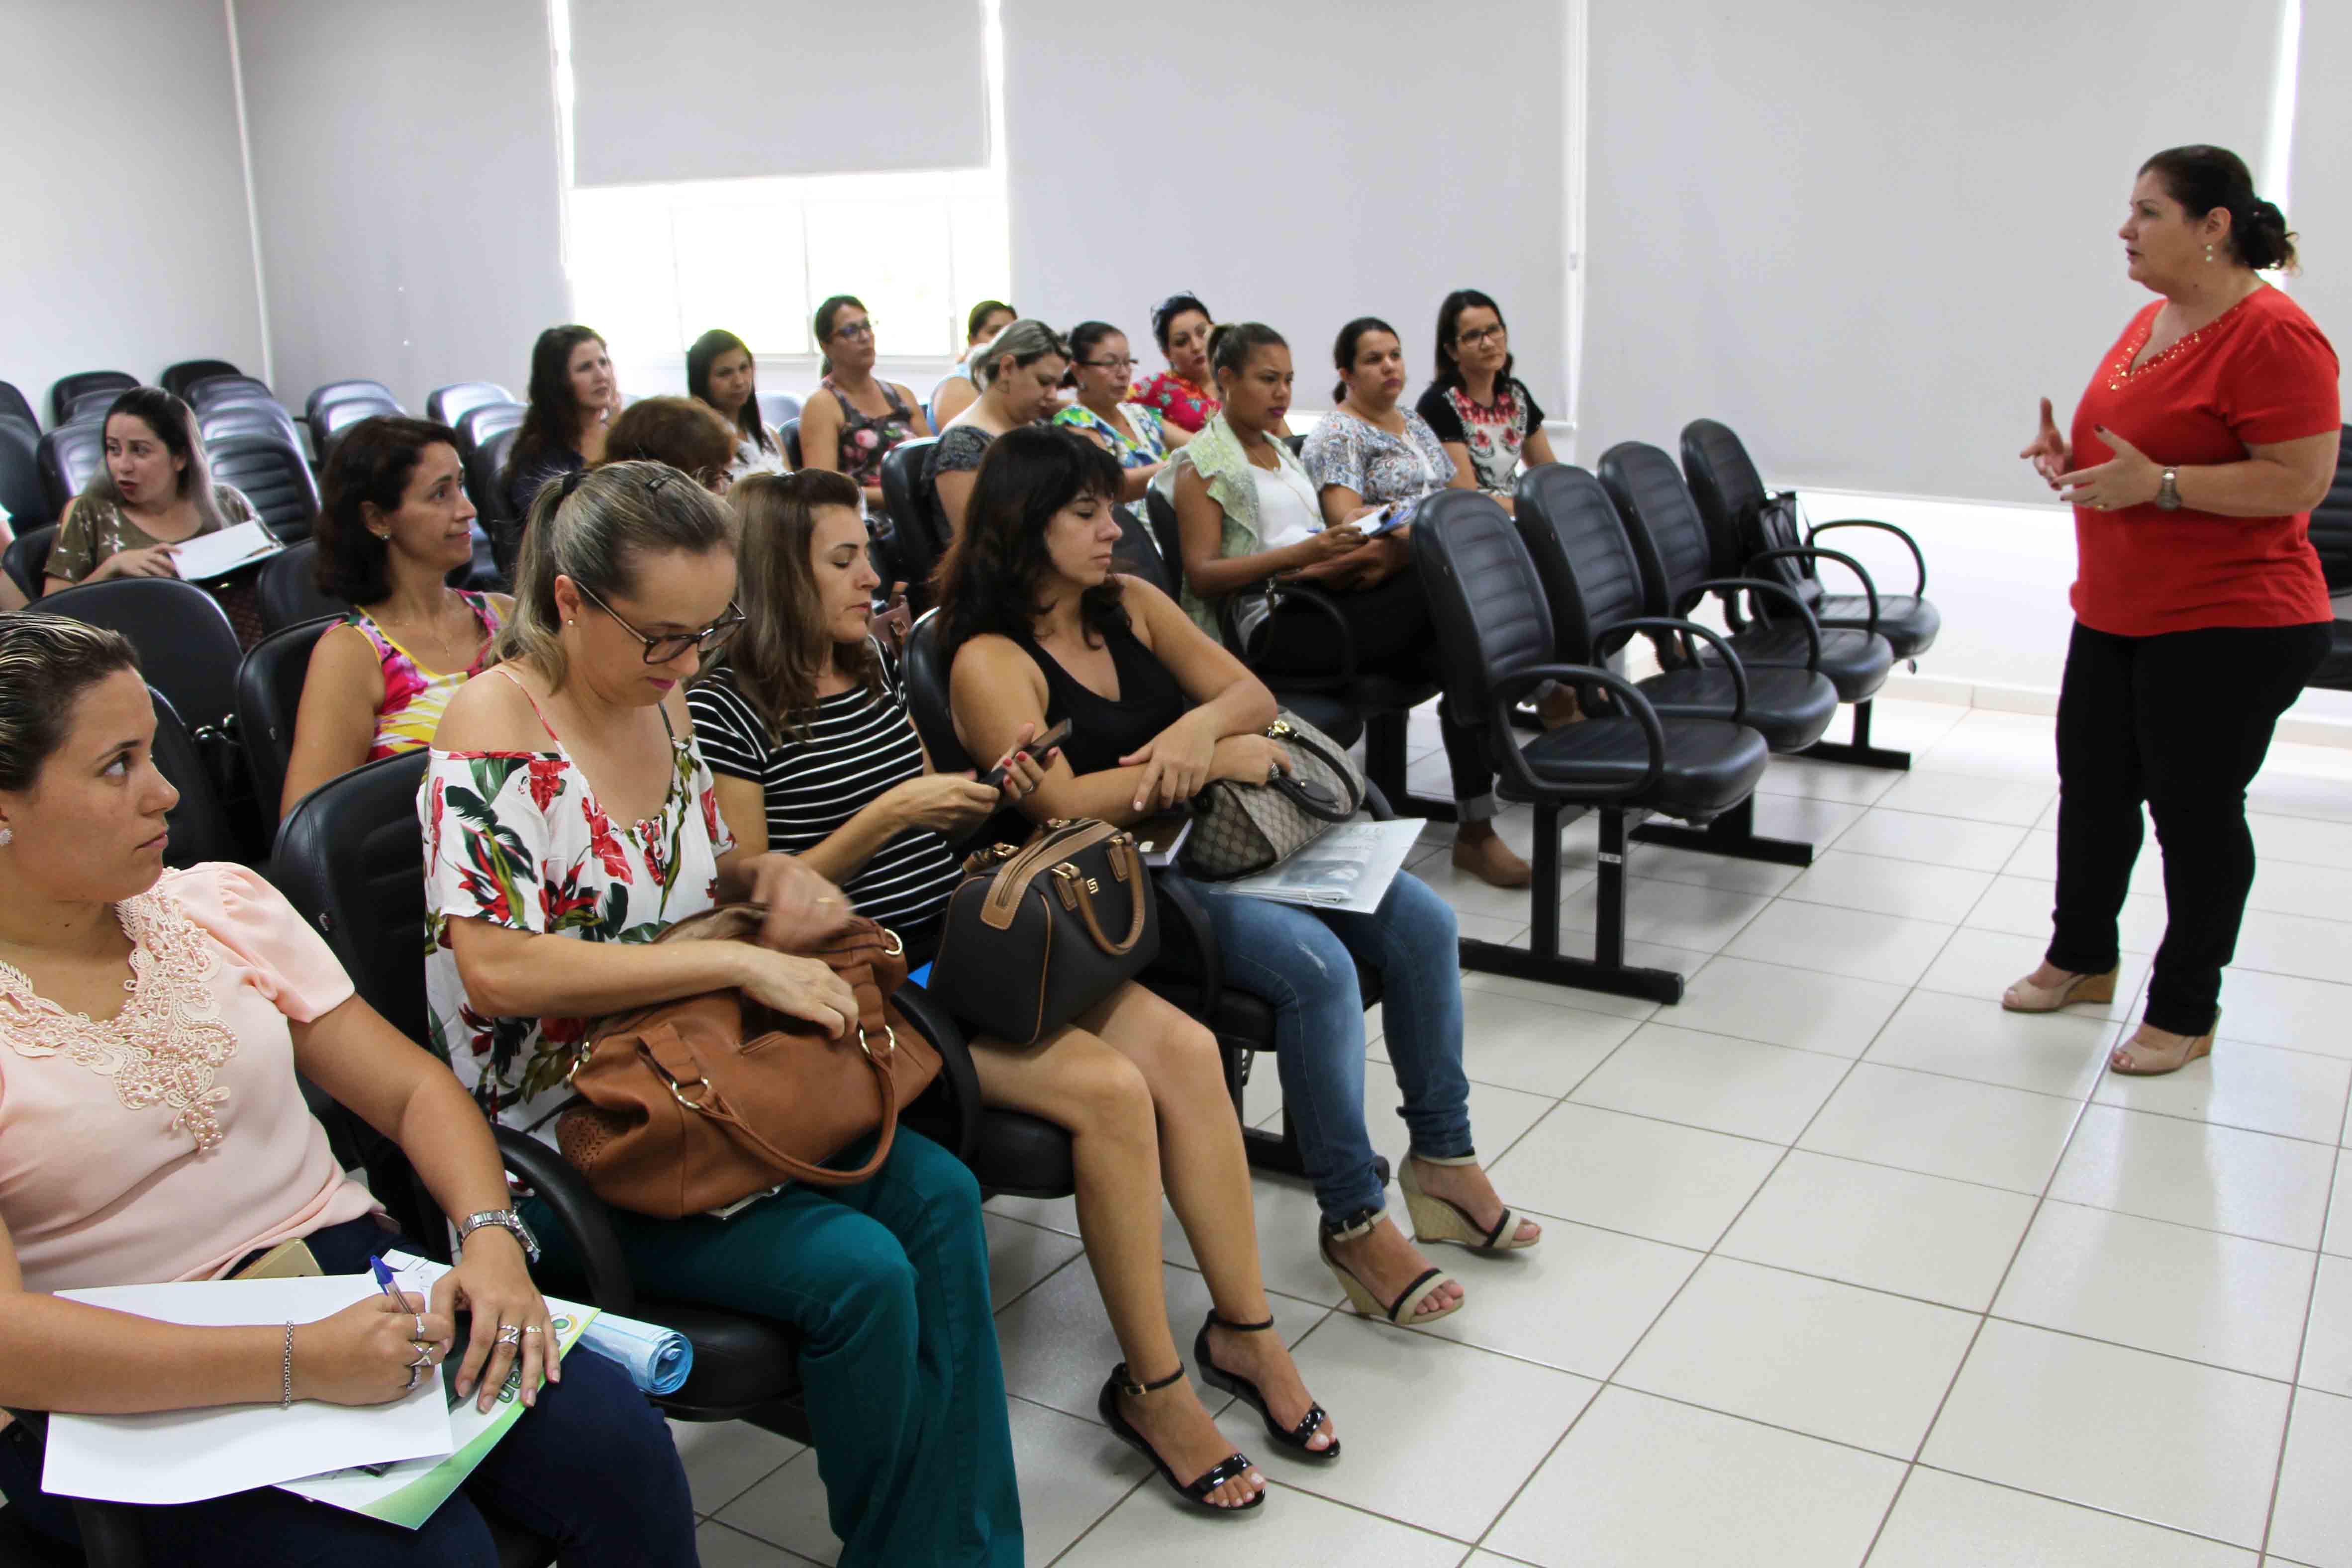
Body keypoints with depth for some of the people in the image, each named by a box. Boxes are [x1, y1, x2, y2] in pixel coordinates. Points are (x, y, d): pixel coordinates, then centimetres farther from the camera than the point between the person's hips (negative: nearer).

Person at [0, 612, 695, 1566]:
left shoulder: (220, 904, 9)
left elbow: (414, 1089, 9)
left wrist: (492, 1237, -11)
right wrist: (298, 1363, -27)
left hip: (355, 1278, 4)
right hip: (131, 1400, -4)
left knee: (620, 1457, -21)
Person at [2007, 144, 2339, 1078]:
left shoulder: (2273, 336, -18)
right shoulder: (2151, 320, 11)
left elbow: (2301, 480, -22)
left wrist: (2159, 485, -27)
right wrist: (2073, 456, 5)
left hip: (2229, 626, -9)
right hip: (2115, 613, 9)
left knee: (2196, 811, 2)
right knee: (2093, 788, 17)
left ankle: (2186, 1010, 17)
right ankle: (2081, 959, 35)